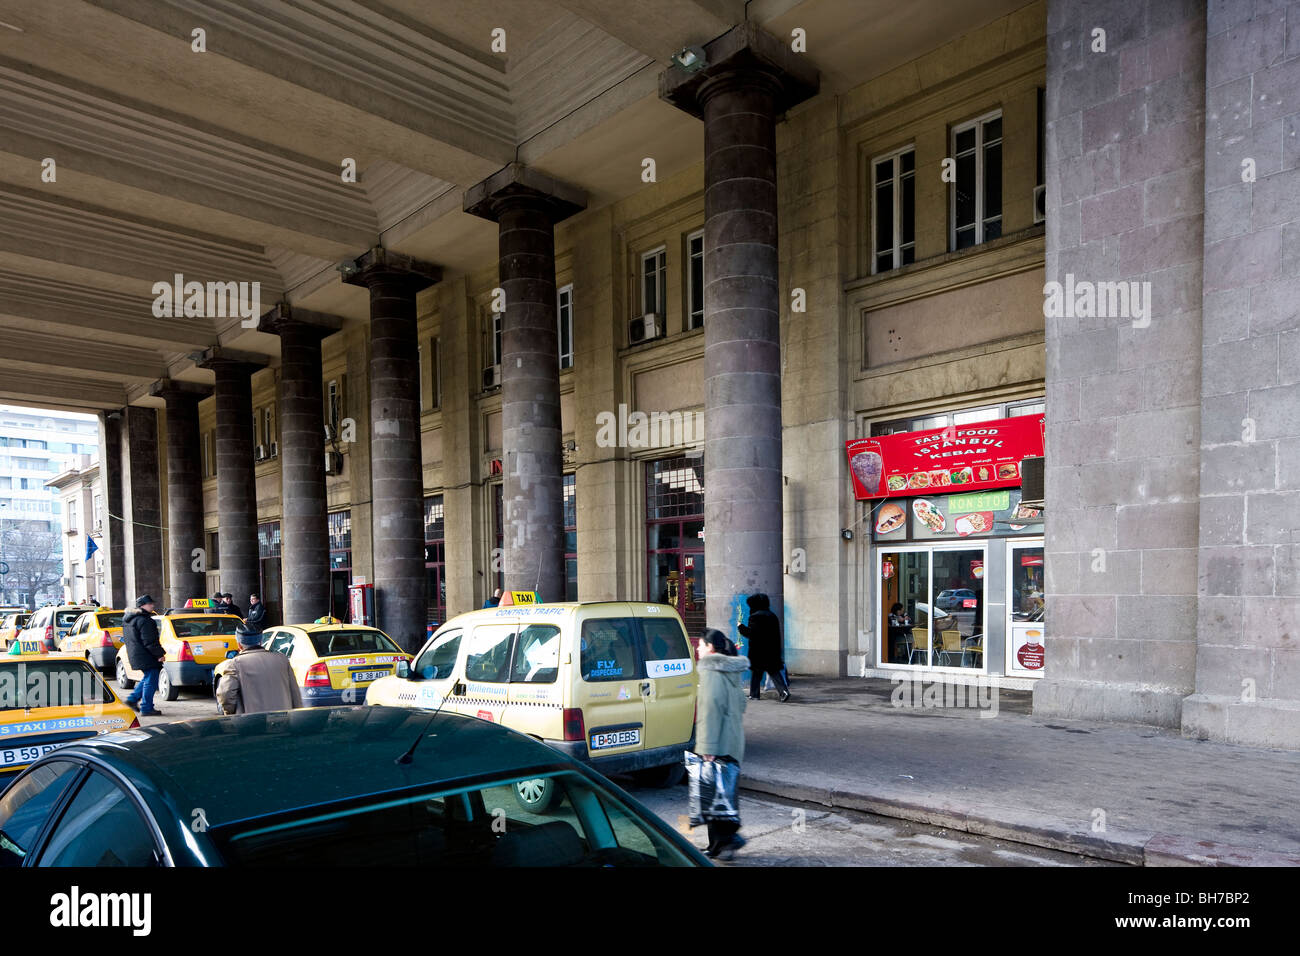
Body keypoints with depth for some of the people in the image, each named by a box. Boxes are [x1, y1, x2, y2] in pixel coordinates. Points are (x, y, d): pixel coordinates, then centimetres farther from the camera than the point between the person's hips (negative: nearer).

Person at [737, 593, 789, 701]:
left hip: (758, 652, -6)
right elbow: (777, 634, 15)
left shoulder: (755, 616, -12)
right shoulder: (772, 616, 12)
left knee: (756, 673, 6)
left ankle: (754, 694, 12)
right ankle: (784, 690, -9)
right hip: (773, 651, 6)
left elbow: (752, 633, -17)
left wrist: (741, 627, -5)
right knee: (774, 671, 5)